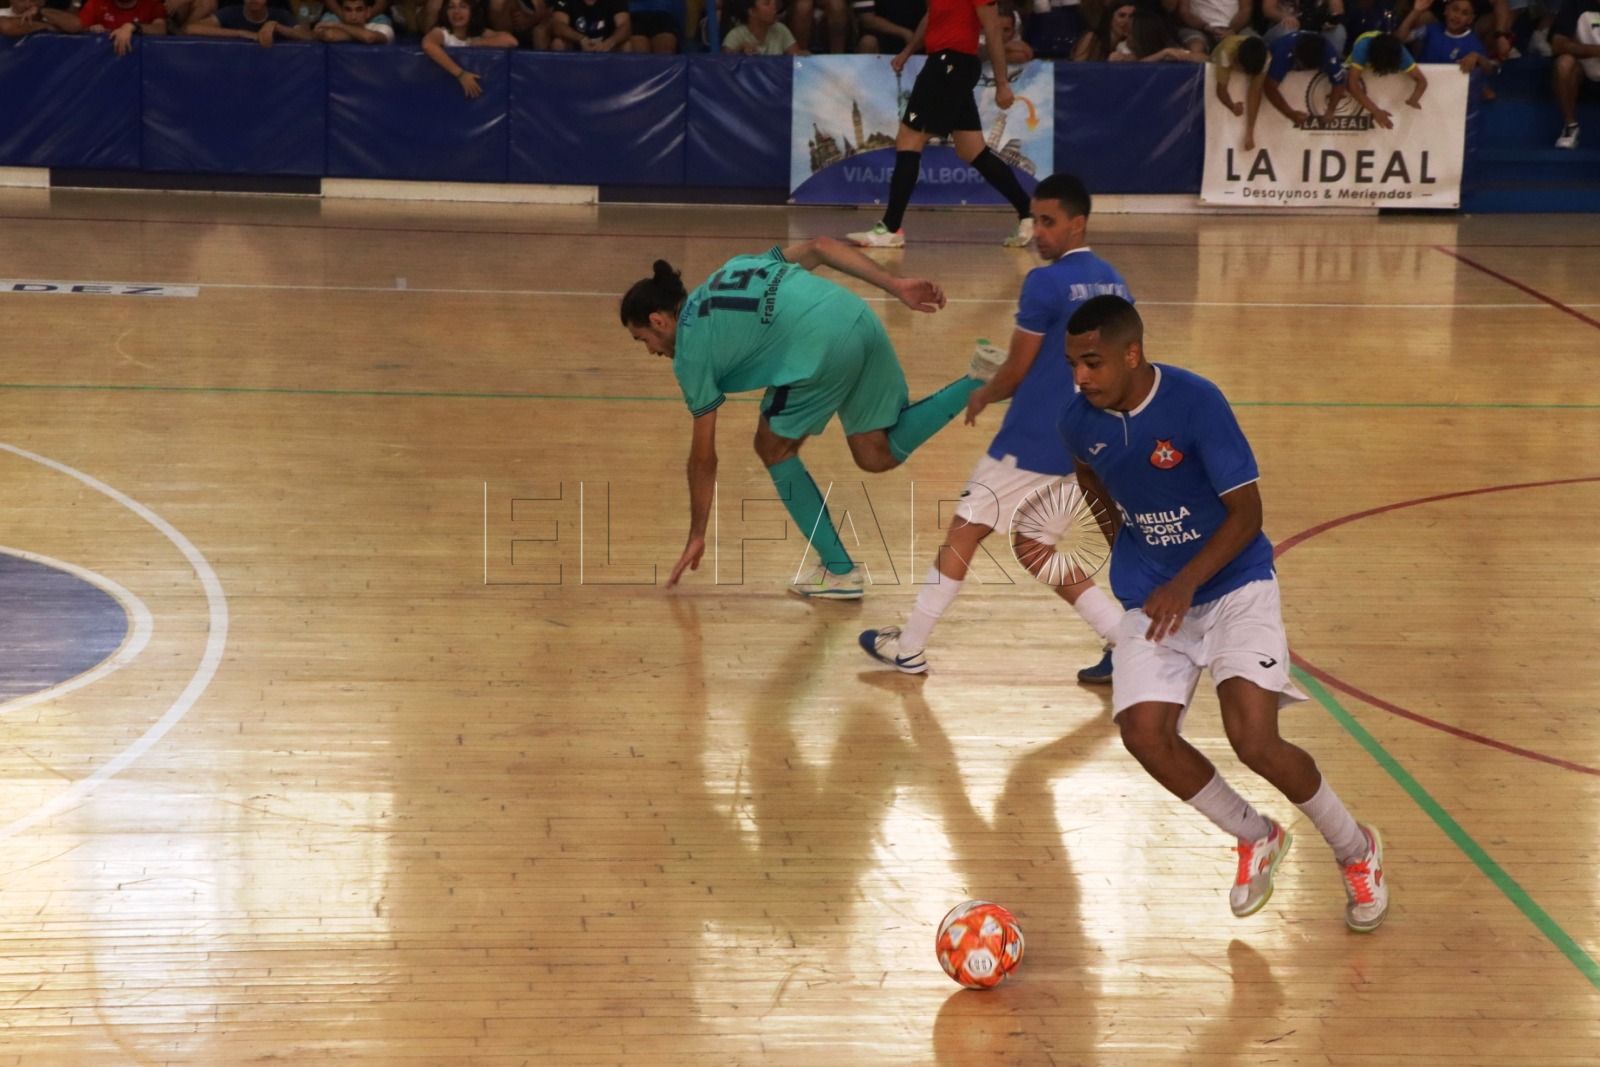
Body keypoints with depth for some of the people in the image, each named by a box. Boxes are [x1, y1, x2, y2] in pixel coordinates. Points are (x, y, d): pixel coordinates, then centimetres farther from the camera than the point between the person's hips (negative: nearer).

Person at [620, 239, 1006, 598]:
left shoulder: (691, 352, 12)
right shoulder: (735, 268, 30)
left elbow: (703, 456, 15)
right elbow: (819, 246, 20)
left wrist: (697, 536, 24)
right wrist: (896, 286, 17)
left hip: (822, 347, -7)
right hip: (858, 317, 7)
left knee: (773, 448, 16)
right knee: (878, 456, 15)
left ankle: (839, 570, 16)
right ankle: (977, 382, -1)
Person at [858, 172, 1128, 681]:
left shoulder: (1046, 282, -14)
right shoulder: (1113, 282, 9)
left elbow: (1016, 370, -9)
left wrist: (982, 396, 11)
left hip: (1033, 441, -8)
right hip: (1083, 445, 8)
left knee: (963, 533, 4)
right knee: (1034, 549, 16)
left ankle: (908, 648, 11)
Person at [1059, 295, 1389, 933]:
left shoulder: (1196, 402, -22)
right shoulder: (1079, 421, -7)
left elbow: (1246, 511, -19)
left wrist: (1185, 583, -29)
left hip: (1234, 584, -4)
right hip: (1151, 599, 5)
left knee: (1255, 741, -19)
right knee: (1144, 734, -17)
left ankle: (1356, 850, 9)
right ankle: (1257, 840, 10)